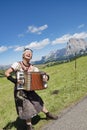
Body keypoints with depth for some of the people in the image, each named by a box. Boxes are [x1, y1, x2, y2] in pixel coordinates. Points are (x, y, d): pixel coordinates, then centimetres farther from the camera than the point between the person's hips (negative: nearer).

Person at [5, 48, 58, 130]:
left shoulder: (33, 67, -4)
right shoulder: (17, 64, -15)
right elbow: (6, 73, -18)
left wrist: (46, 77, -23)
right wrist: (14, 80, -29)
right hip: (20, 91, -5)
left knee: (38, 101, 16)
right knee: (27, 108, 0)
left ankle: (48, 115, 41)